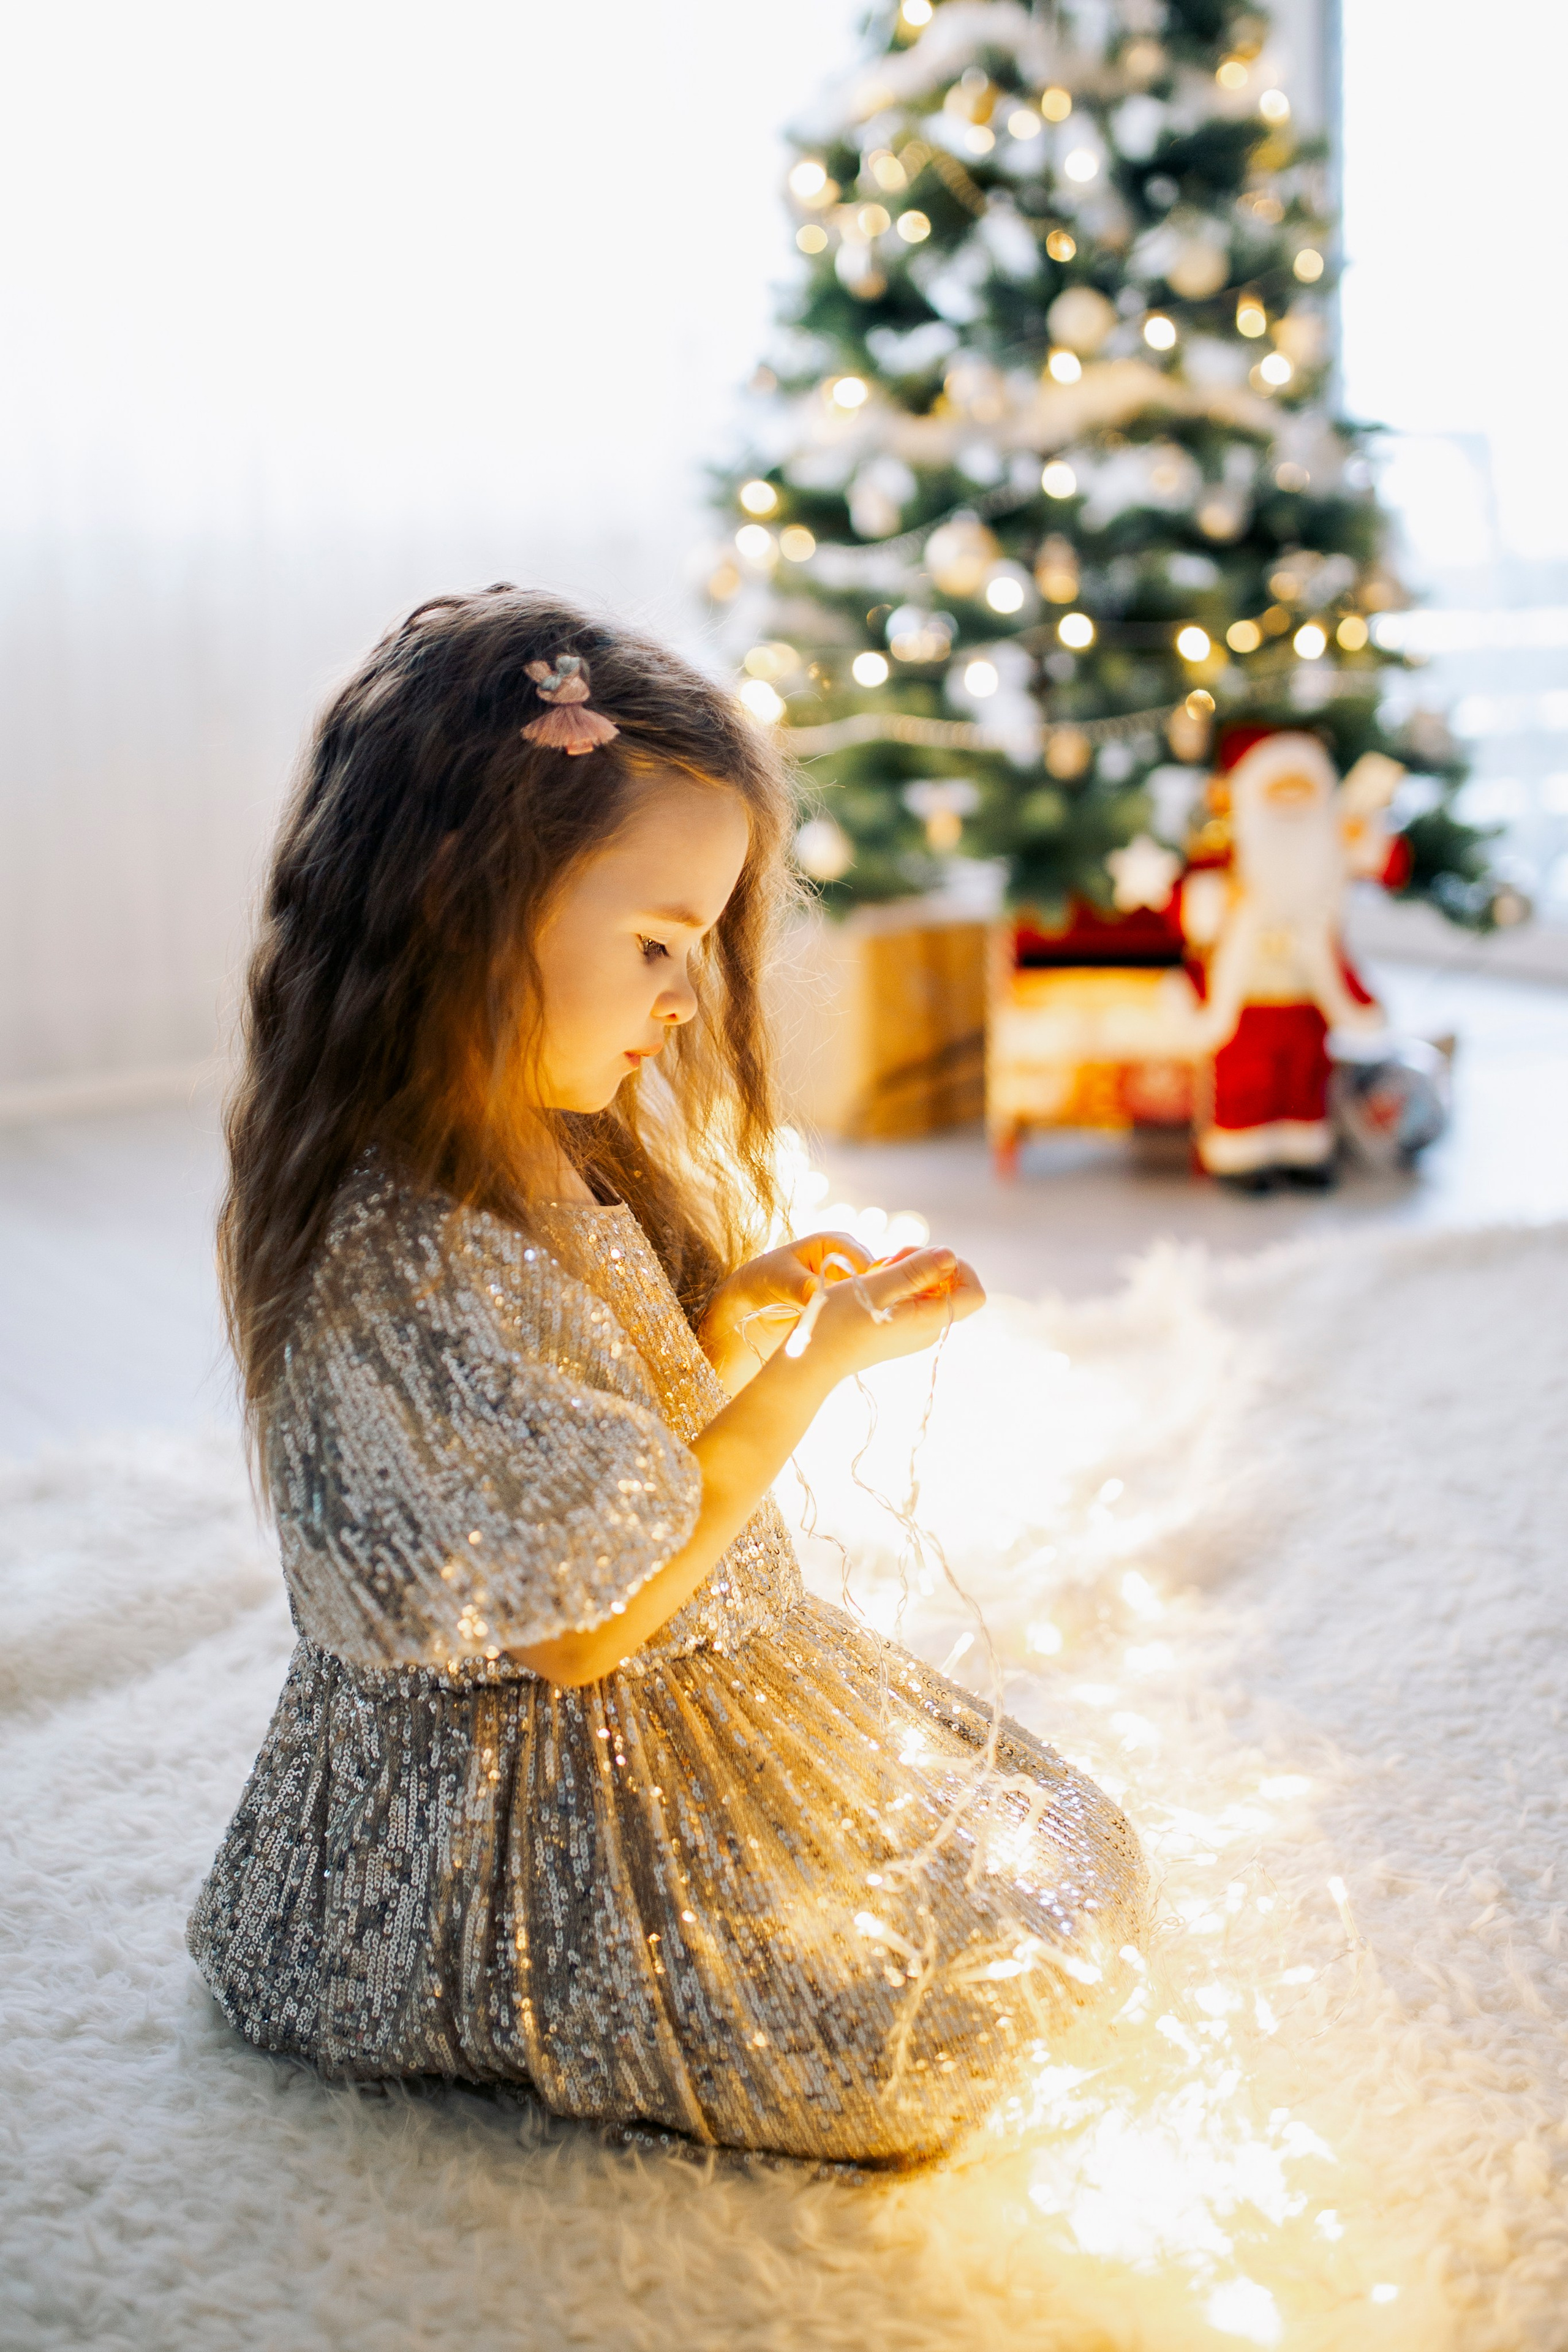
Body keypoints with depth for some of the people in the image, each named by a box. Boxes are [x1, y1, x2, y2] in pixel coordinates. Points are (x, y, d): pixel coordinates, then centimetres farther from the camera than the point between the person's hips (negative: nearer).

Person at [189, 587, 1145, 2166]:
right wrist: (821, 1364, -22)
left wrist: (740, 1315, -7)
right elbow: (592, 1624, -26)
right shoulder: (421, 1265, -32)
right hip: (551, 1822, -10)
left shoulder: (539, 1156, -1)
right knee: (943, 2015, -6)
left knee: (1059, 1853, 14)